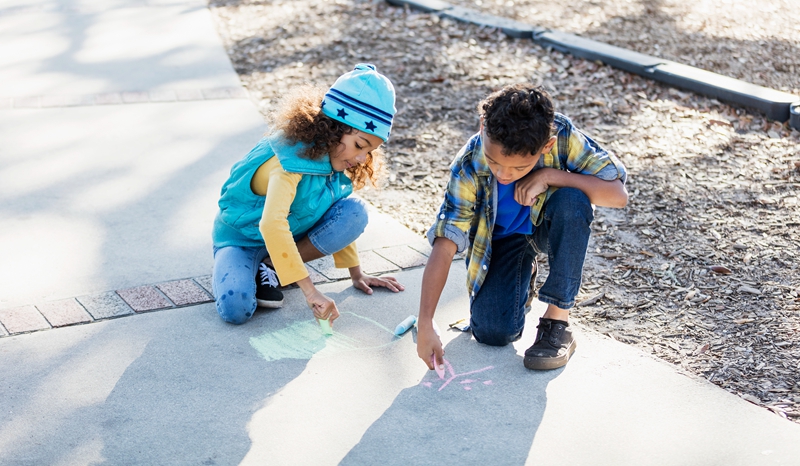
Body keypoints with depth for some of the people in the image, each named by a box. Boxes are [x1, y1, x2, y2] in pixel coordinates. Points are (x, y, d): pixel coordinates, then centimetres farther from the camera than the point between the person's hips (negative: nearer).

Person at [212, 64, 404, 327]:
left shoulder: (329, 156, -7)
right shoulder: (292, 158, -32)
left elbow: (339, 221, 8)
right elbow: (271, 225, -46)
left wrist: (356, 274, 9)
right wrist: (309, 291, -48)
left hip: (293, 235, 7)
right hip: (243, 235, -7)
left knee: (354, 212, -20)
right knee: (235, 309, -35)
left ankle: (270, 267, -10)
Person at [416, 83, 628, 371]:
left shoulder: (562, 136, -29)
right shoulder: (468, 168, -30)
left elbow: (618, 195, -30)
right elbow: (444, 246, -31)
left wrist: (550, 176, -37)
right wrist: (425, 325, -38)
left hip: (548, 226, 0)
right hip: (500, 238, 0)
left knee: (572, 200, -35)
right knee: (493, 332, -18)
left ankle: (558, 321, -22)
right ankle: (524, 276, 18)